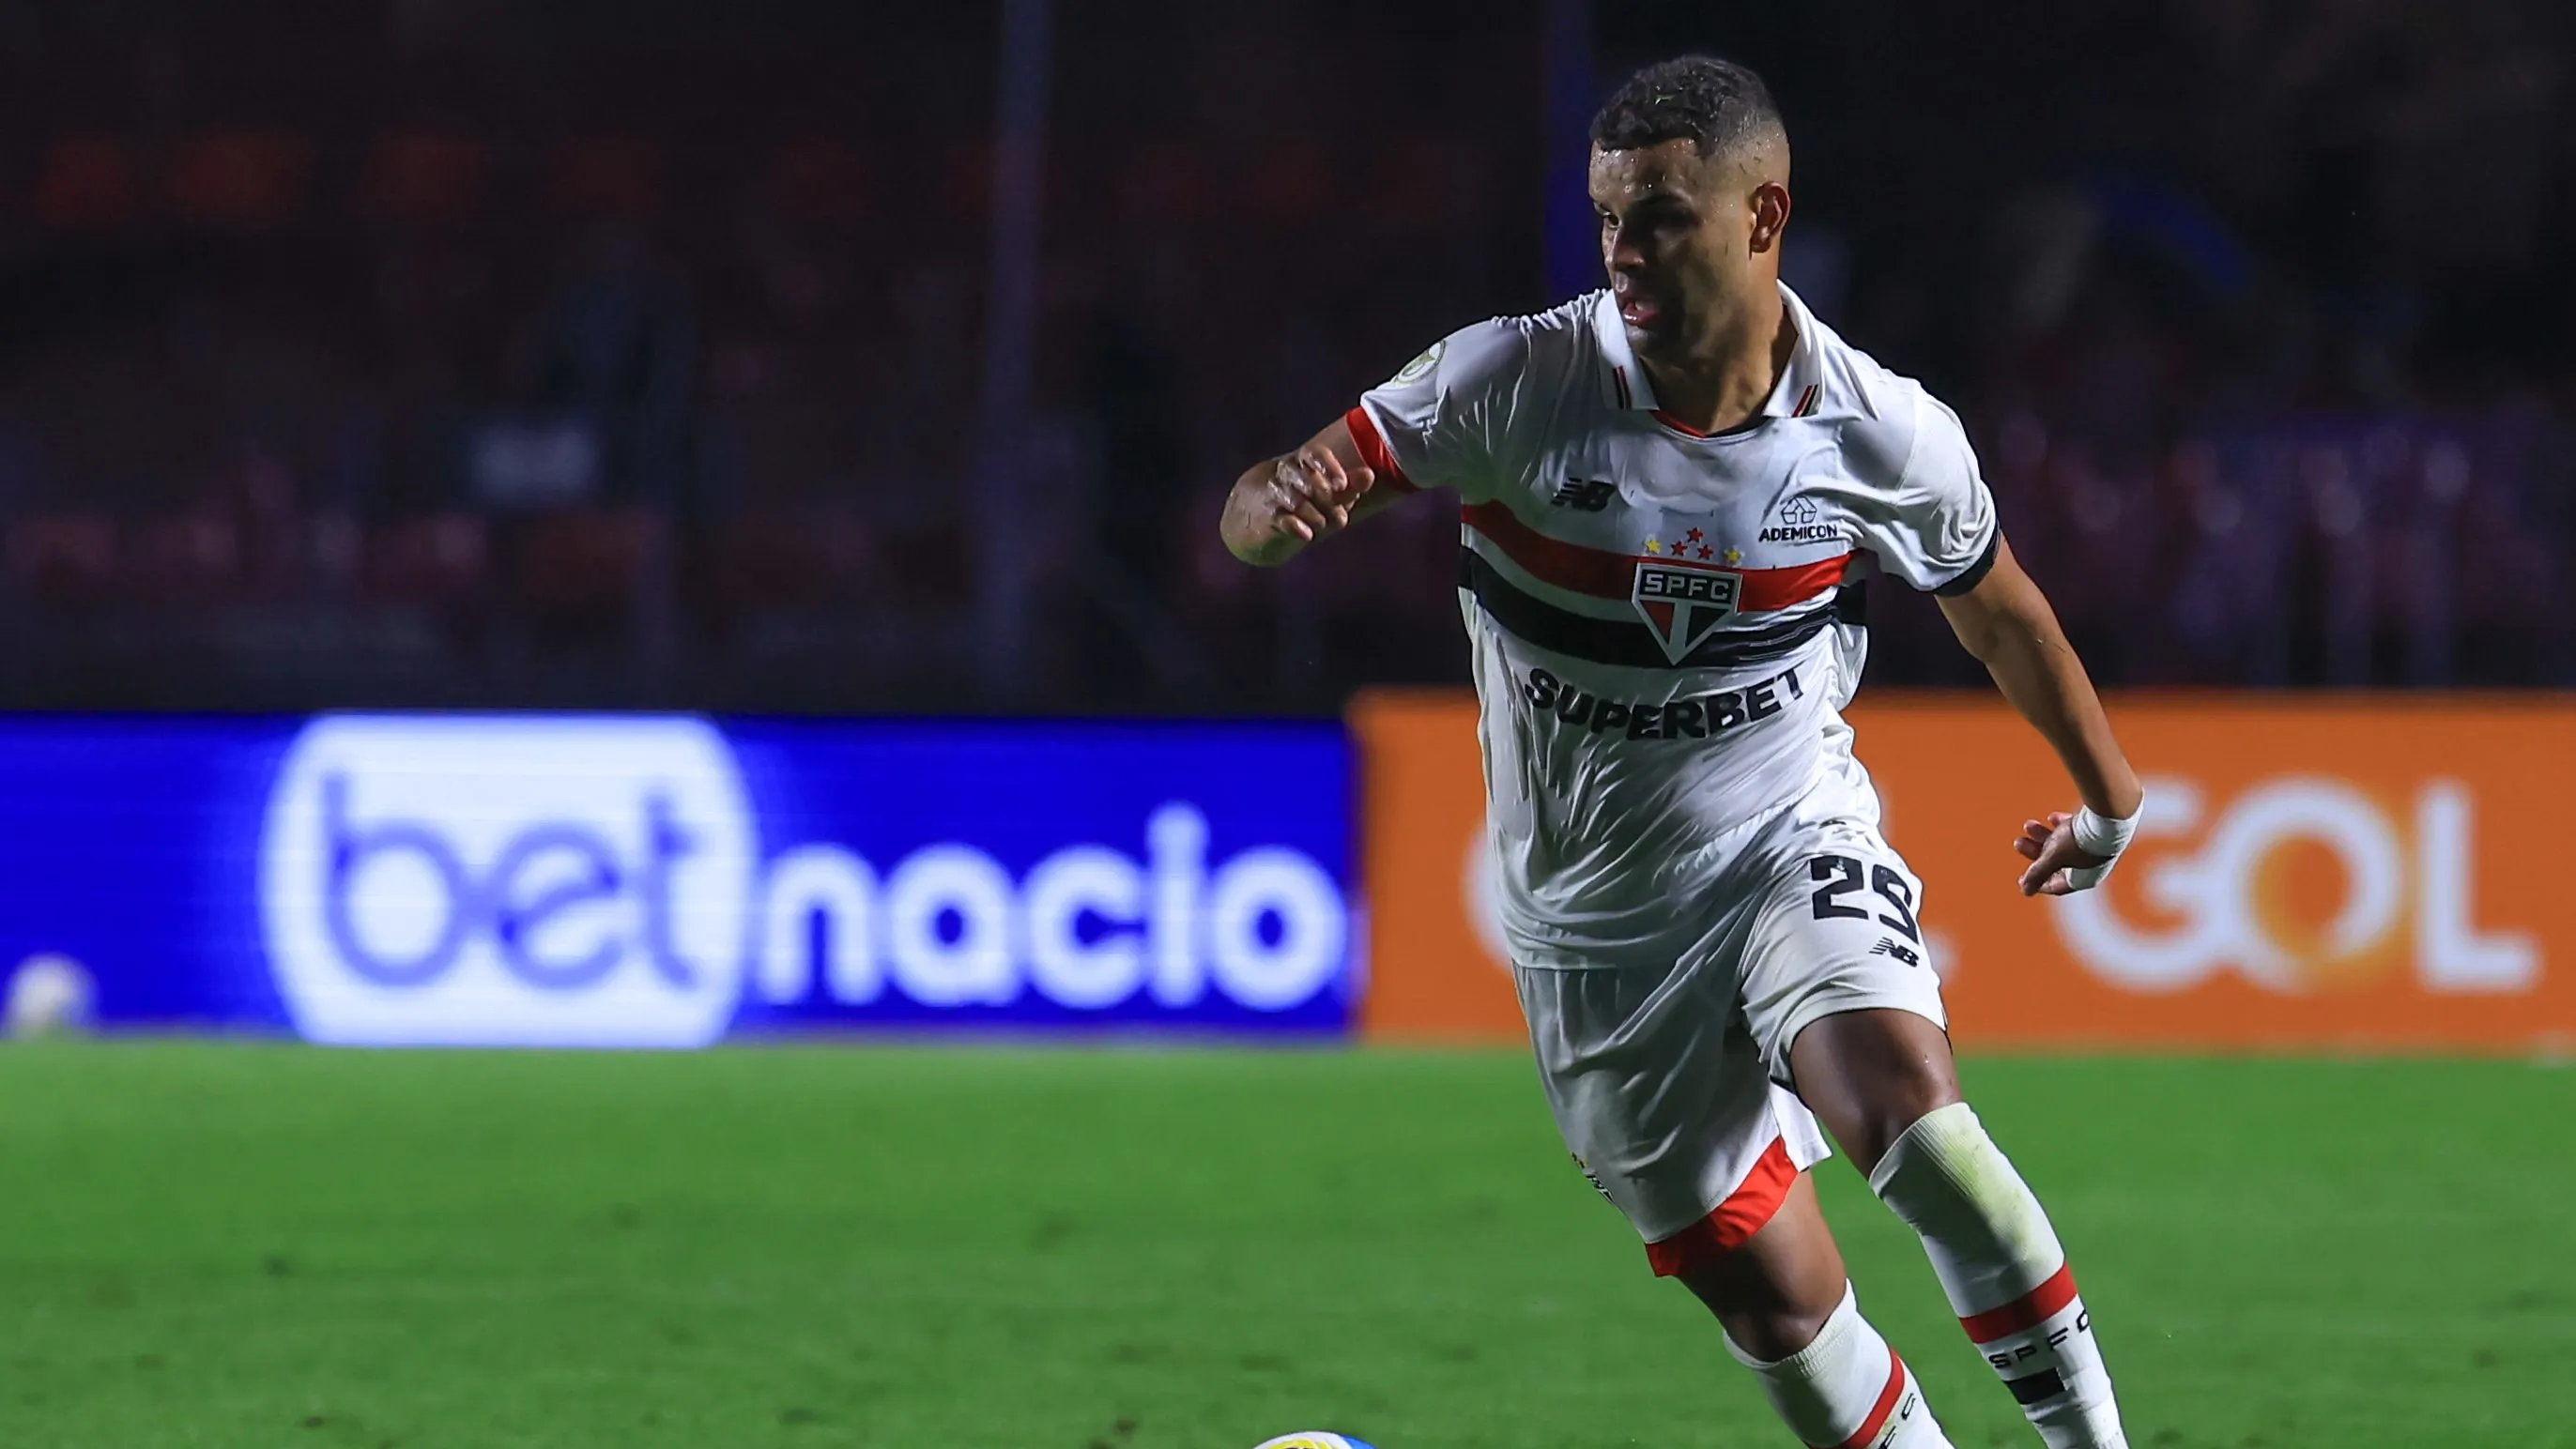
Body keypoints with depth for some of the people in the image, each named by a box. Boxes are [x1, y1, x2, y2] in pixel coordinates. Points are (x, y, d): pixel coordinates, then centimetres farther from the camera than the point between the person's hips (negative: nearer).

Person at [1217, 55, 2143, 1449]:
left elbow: (1997, 606, 9)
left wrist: (2107, 794, 22)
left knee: (1902, 1100, -30)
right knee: (1774, 1300, 0)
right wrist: (1280, 503, -42)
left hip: (1792, 841, -1)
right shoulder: (1512, 381, -15)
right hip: (1594, 918, 1)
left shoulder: (1882, 435, -11)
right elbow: (1258, 516, -17)